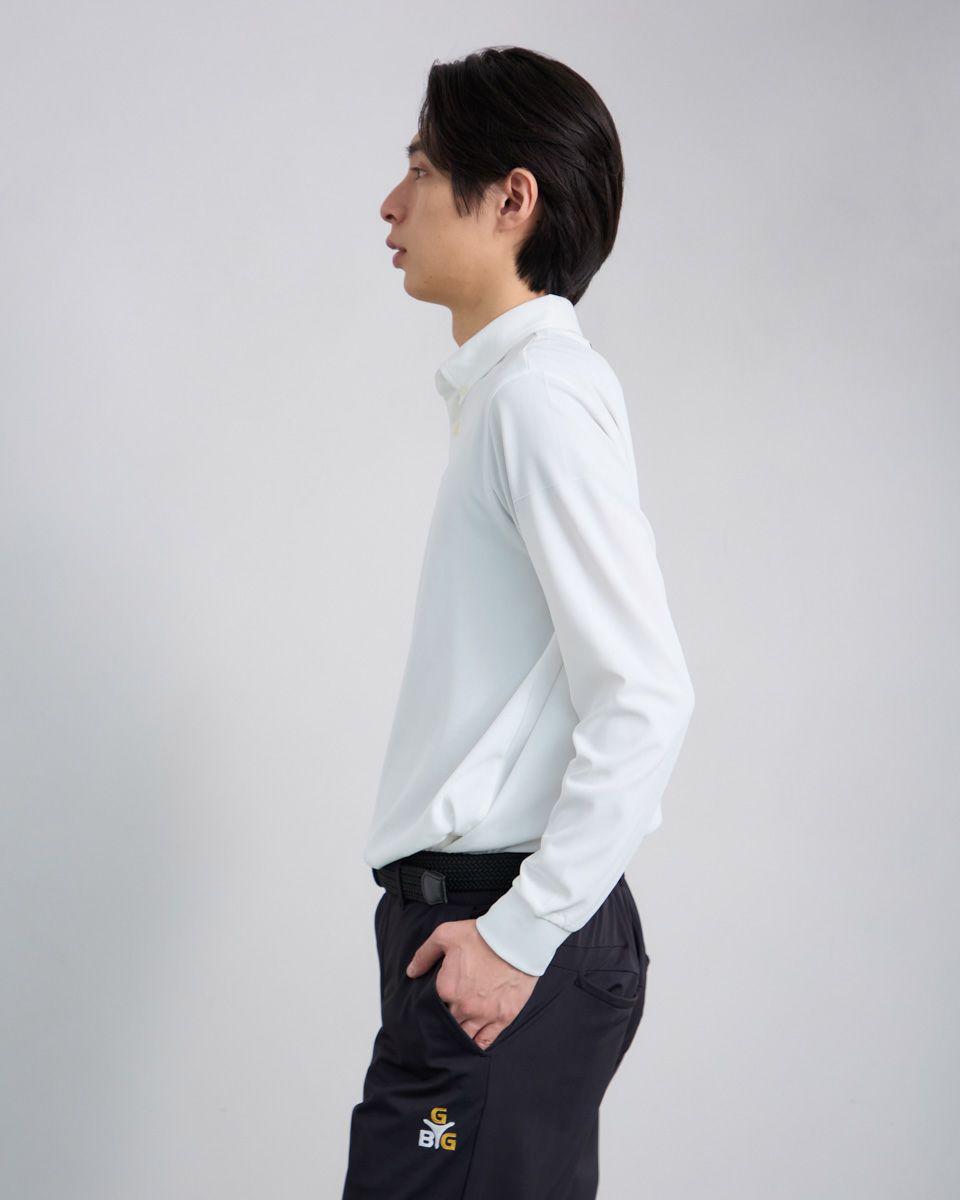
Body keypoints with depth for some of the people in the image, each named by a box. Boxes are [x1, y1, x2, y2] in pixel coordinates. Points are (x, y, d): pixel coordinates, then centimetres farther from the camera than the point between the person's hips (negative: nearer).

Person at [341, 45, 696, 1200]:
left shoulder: (544, 393, -14)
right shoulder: (506, 386, 16)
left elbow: (646, 699, -20)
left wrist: (520, 935, -17)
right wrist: (493, 919, 17)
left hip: (506, 934, -9)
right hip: (478, 909, 9)